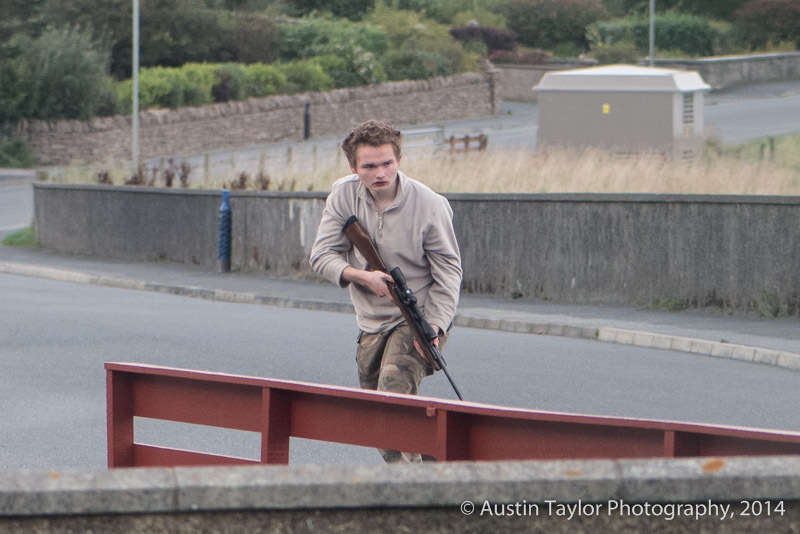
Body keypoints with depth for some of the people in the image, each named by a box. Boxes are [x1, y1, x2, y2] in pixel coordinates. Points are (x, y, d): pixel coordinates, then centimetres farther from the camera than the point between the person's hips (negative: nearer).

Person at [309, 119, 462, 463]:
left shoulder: (429, 205, -13)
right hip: (371, 324, 5)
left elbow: (448, 271, -8)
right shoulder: (344, 196, -4)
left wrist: (434, 326, -20)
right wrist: (361, 276, -22)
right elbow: (322, 255, -2)